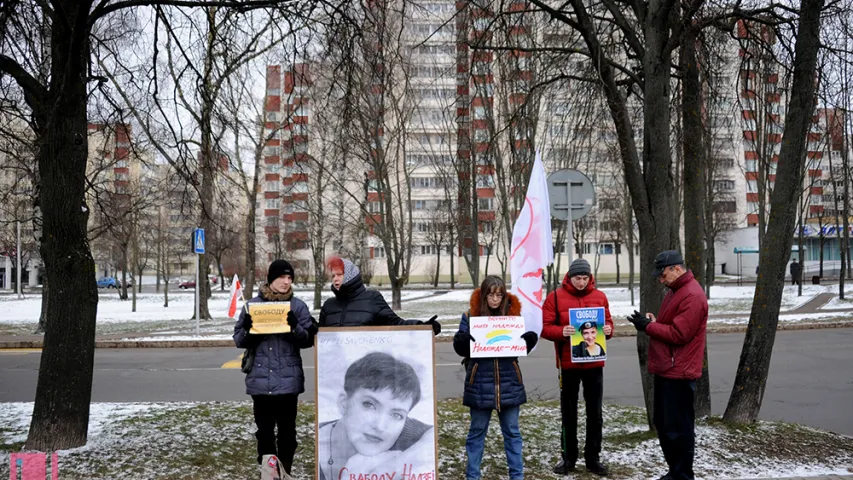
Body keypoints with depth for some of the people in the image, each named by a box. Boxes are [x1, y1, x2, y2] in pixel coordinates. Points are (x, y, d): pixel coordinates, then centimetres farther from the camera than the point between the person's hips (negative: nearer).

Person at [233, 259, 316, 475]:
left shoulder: (298, 306, 2)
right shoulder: (252, 305, 5)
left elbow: (308, 340, -1)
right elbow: (239, 340, 7)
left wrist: (295, 327, -19)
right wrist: (247, 330, -14)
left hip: (288, 379, -1)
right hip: (260, 379, 1)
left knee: (287, 428, 7)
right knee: (264, 428, 7)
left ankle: (285, 470, 19)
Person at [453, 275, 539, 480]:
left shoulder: (513, 314, 4)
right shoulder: (470, 316, -2)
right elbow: (460, 348, -2)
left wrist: (530, 340, -12)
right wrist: (462, 339, -24)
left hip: (508, 383, 2)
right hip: (480, 384, -2)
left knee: (512, 431, 10)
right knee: (477, 431, 9)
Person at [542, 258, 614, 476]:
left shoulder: (600, 296, 5)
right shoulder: (555, 297, -4)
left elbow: (608, 322, 11)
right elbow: (545, 327, -6)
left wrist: (608, 329, -11)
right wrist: (561, 332, -24)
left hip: (594, 364, 2)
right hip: (568, 364, -2)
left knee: (595, 413, 9)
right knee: (568, 413, 8)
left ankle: (593, 458, 20)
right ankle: (568, 457, 19)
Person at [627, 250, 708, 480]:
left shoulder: (692, 295, -18)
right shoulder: (675, 291, 16)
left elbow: (679, 334, -22)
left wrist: (648, 326, -14)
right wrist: (652, 321, 2)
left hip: (679, 373, -10)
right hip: (666, 369, 10)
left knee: (678, 427, -2)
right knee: (663, 423, 16)